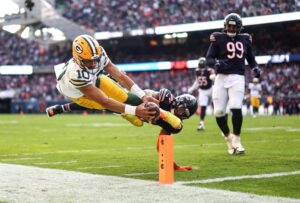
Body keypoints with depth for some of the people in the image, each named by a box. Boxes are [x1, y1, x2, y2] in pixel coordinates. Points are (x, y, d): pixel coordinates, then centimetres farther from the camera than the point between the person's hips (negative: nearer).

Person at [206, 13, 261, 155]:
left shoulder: (245, 39, 12)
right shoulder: (218, 38, 2)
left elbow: (250, 58, 21)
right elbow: (208, 59, -1)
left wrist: (255, 68, 1)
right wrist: (216, 62, -22)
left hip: (237, 78, 0)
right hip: (222, 77, 0)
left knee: (236, 108, -17)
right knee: (218, 111, -2)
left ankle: (236, 140, 1)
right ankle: (228, 137, 24)